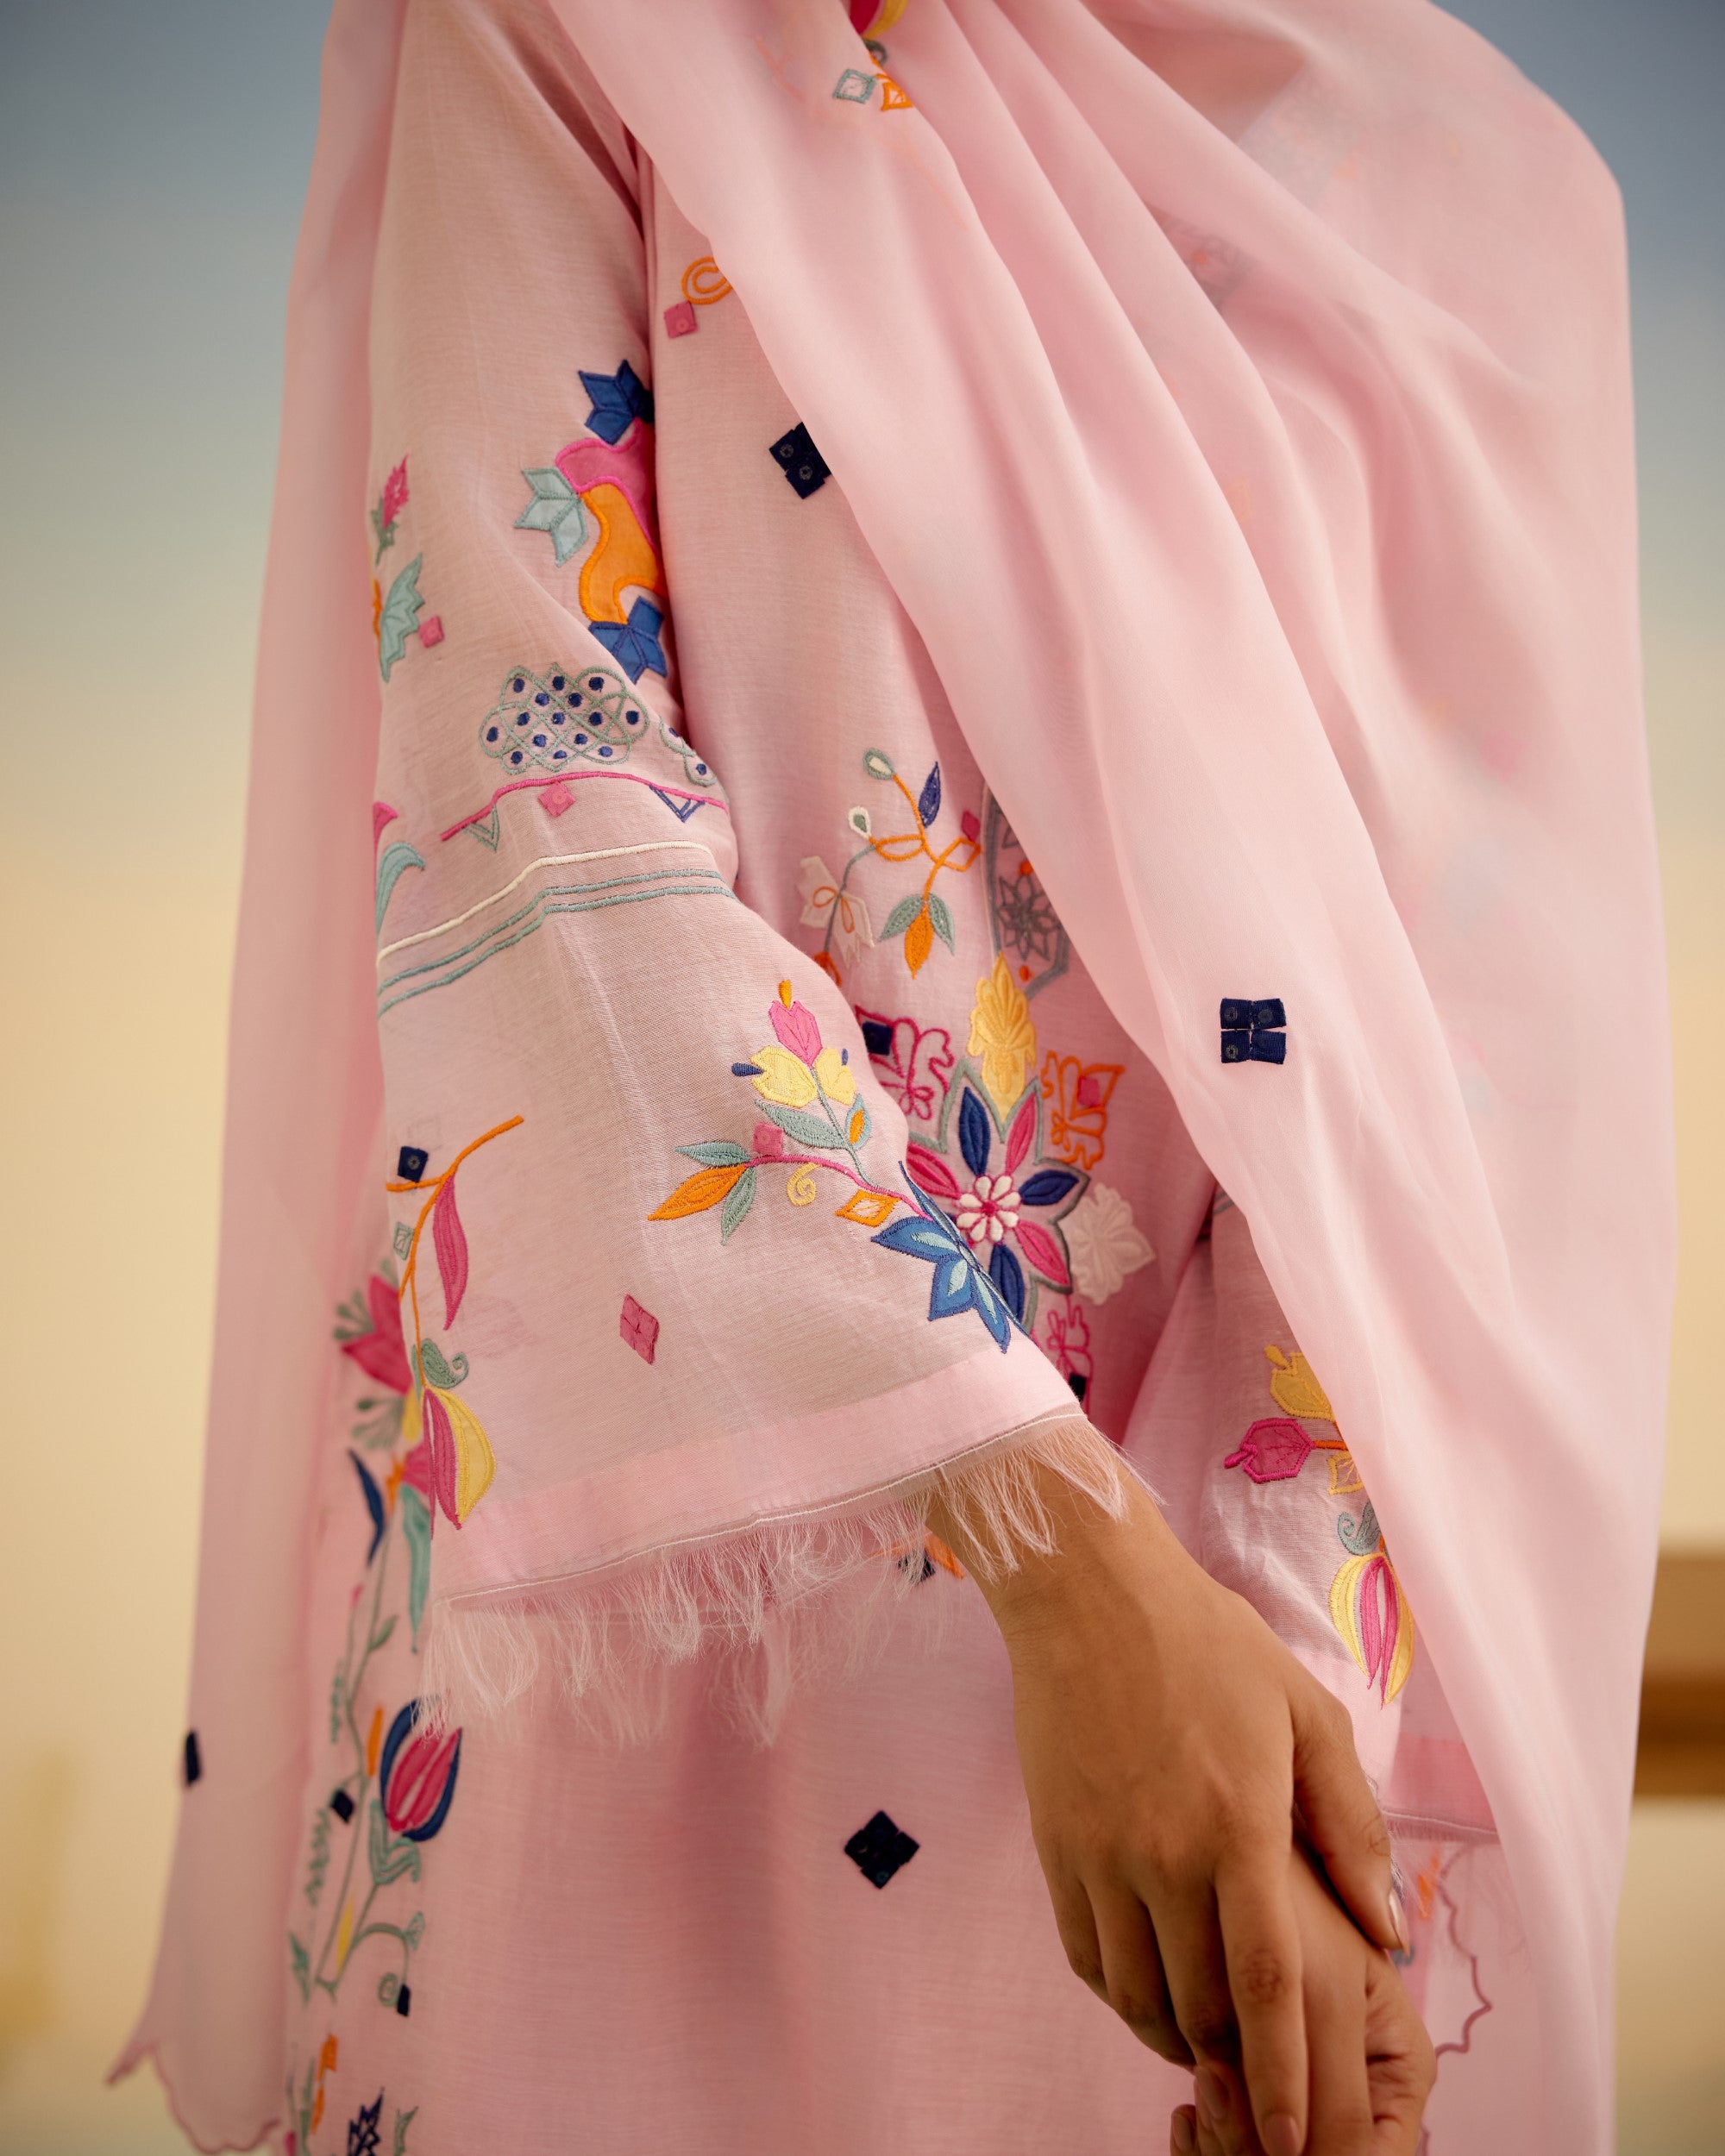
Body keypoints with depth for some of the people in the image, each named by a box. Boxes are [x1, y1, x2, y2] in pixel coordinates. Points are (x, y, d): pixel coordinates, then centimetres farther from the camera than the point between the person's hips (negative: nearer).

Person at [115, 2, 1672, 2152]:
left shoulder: (1485, 193, 3)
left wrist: (1314, 1646, -20)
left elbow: (1441, 1011, -6)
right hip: (620, 1518, -1)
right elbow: (533, 803, -15)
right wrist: (1066, 1545, -24)